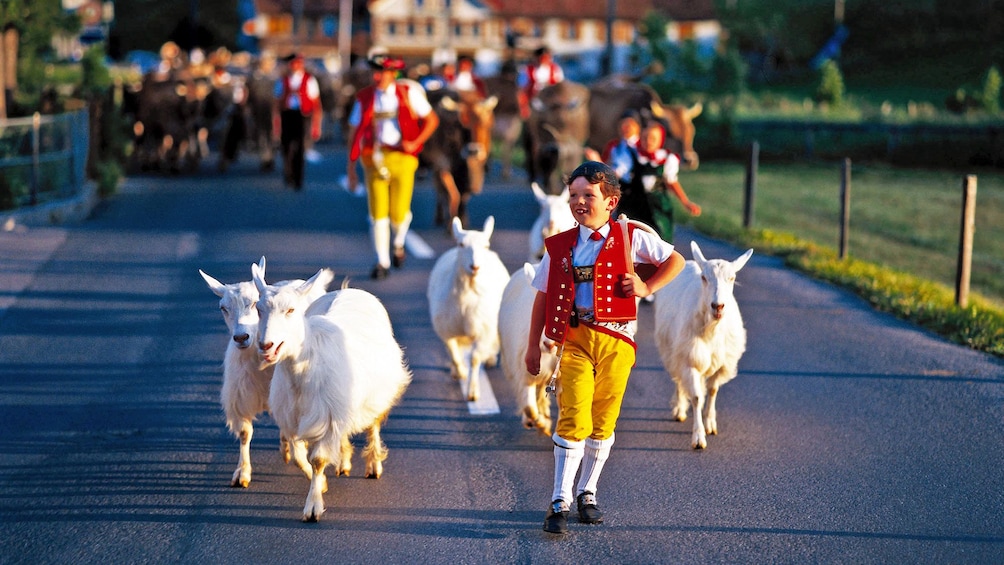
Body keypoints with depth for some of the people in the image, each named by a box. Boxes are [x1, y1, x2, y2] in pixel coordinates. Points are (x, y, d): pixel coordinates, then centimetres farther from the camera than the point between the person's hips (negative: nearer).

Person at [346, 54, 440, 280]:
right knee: (378, 212, -6)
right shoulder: (364, 98, 5)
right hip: (375, 158, 1)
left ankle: (398, 244, 30)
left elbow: (432, 120, 9)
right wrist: (351, 165, 6)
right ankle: (382, 262, 4)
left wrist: (416, 143, -5)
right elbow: (354, 132, 10)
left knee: (399, 214, -4)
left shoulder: (408, 94, 2)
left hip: (402, 157, -1)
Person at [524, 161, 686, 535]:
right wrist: (533, 345, 10)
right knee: (574, 418, -12)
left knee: (604, 420, 6)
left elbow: (675, 260, 14)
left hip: (616, 339, 0)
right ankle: (560, 501, -8)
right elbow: (543, 296, 12)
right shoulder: (559, 247, 7)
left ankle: (587, 492, 22)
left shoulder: (629, 238, 4)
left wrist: (647, 287, 0)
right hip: (574, 339, 0)